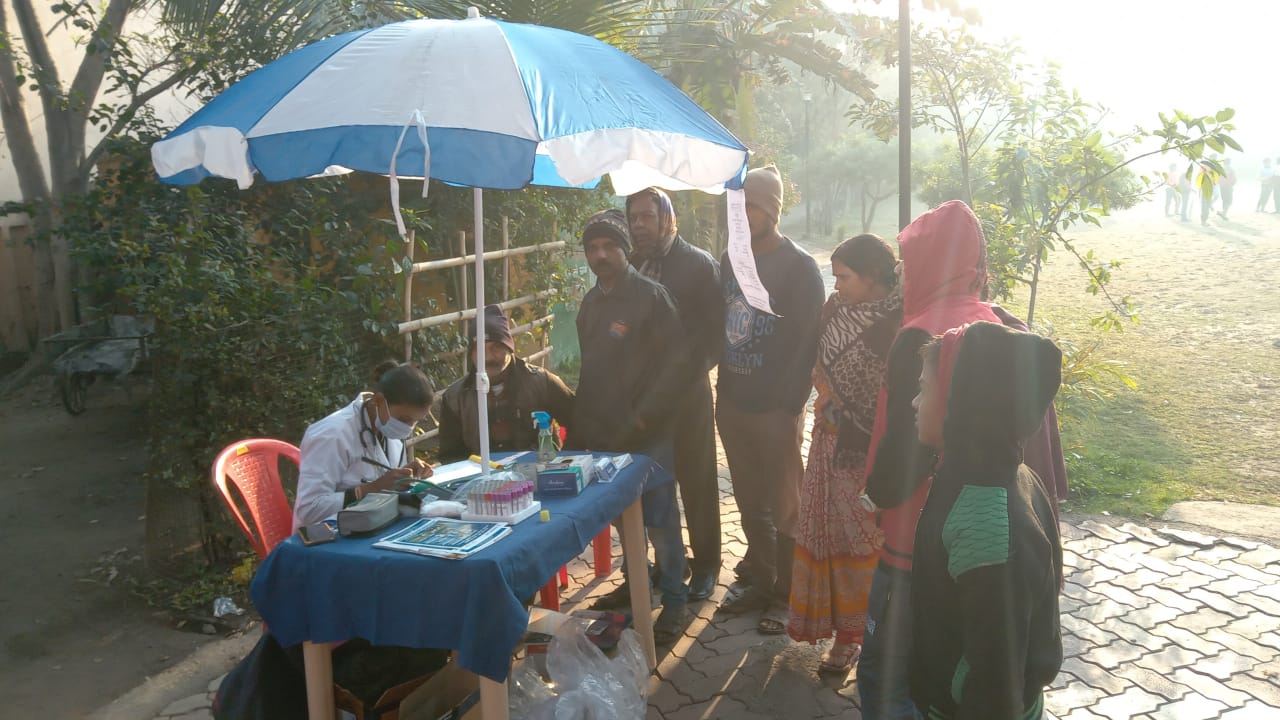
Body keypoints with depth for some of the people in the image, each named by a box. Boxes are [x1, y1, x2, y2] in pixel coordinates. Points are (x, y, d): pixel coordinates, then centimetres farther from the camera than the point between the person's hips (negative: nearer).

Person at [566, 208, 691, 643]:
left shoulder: (651, 296, -11)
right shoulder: (591, 303, 11)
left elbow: (675, 361, -14)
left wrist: (645, 417, -16)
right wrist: (579, 428, 12)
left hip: (647, 434, -6)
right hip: (602, 435, 6)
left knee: (659, 521, 1)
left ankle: (674, 602, 16)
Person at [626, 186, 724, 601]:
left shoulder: (699, 264, -5)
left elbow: (715, 329, -7)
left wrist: (690, 372, -15)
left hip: (686, 392, -4)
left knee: (697, 481, 7)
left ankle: (706, 565, 20)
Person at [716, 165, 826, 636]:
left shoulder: (799, 267, -9)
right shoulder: (730, 260, 9)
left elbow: (807, 342, -12)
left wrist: (790, 406, -16)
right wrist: (723, 387, 7)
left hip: (776, 409, -6)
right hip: (732, 403, 6)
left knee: (783, 508, 5)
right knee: (750, 504, 16)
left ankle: (787, 595, 18)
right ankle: (759, 582, 30)